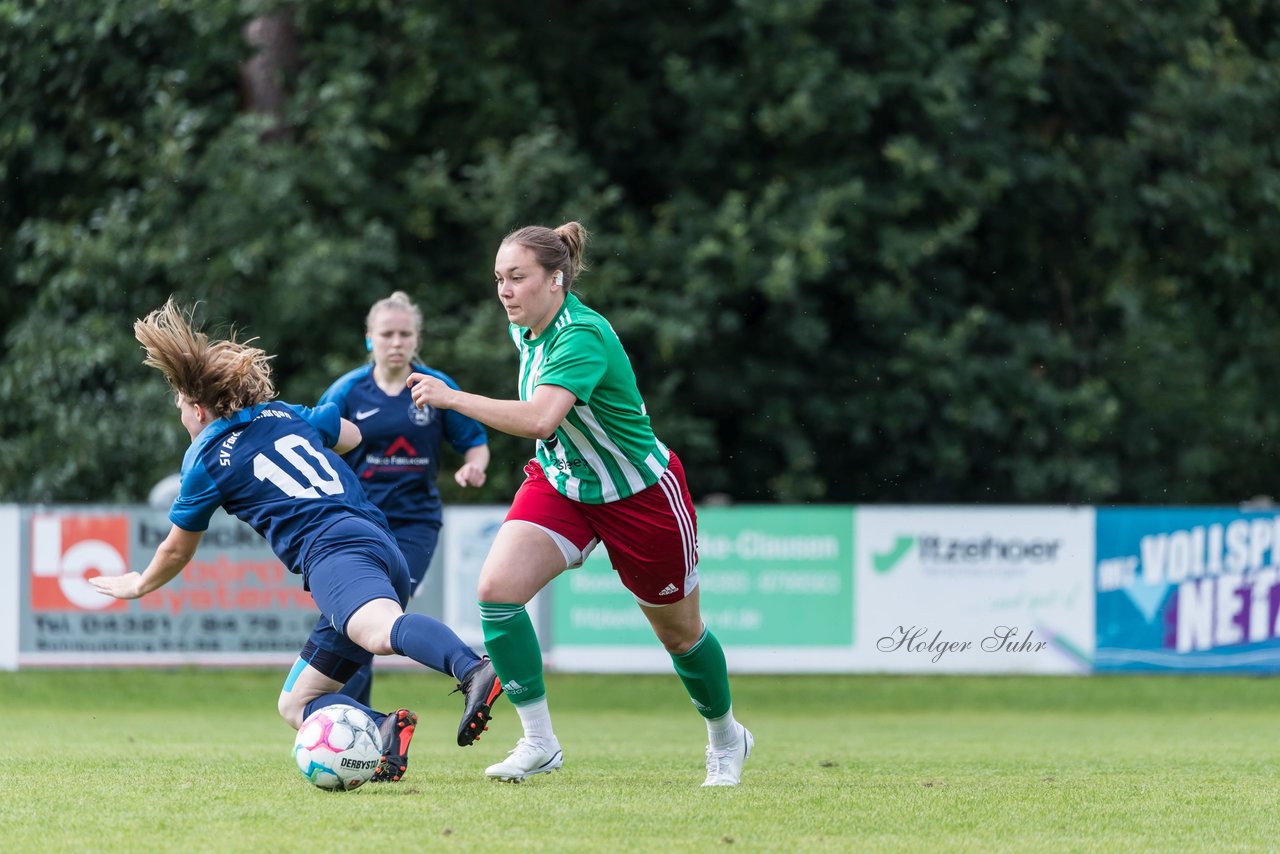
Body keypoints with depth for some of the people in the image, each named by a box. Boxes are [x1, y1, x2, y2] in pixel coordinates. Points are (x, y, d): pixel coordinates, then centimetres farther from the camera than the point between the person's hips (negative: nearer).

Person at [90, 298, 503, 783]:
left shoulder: (207, 458, 10)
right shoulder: (286, 414, 27)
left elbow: (177, 551, 25)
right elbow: (350, 435, 47)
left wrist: (140, 586, 45)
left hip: (333, 552, -8)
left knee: (382, 633, -39)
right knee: (296, 705, 11)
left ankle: (475, 672, -68)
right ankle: (383, 730, -18)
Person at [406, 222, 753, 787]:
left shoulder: (583, 337, -31)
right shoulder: (525, 328, -6)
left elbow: (540, 420, -47)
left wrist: (451, 398, -46)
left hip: (642, 496, -6)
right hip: (561, 484, 6)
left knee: (680, 634, 12)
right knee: (496, 586, -19)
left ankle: (726, 739, 40)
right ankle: (539, 742, -11)